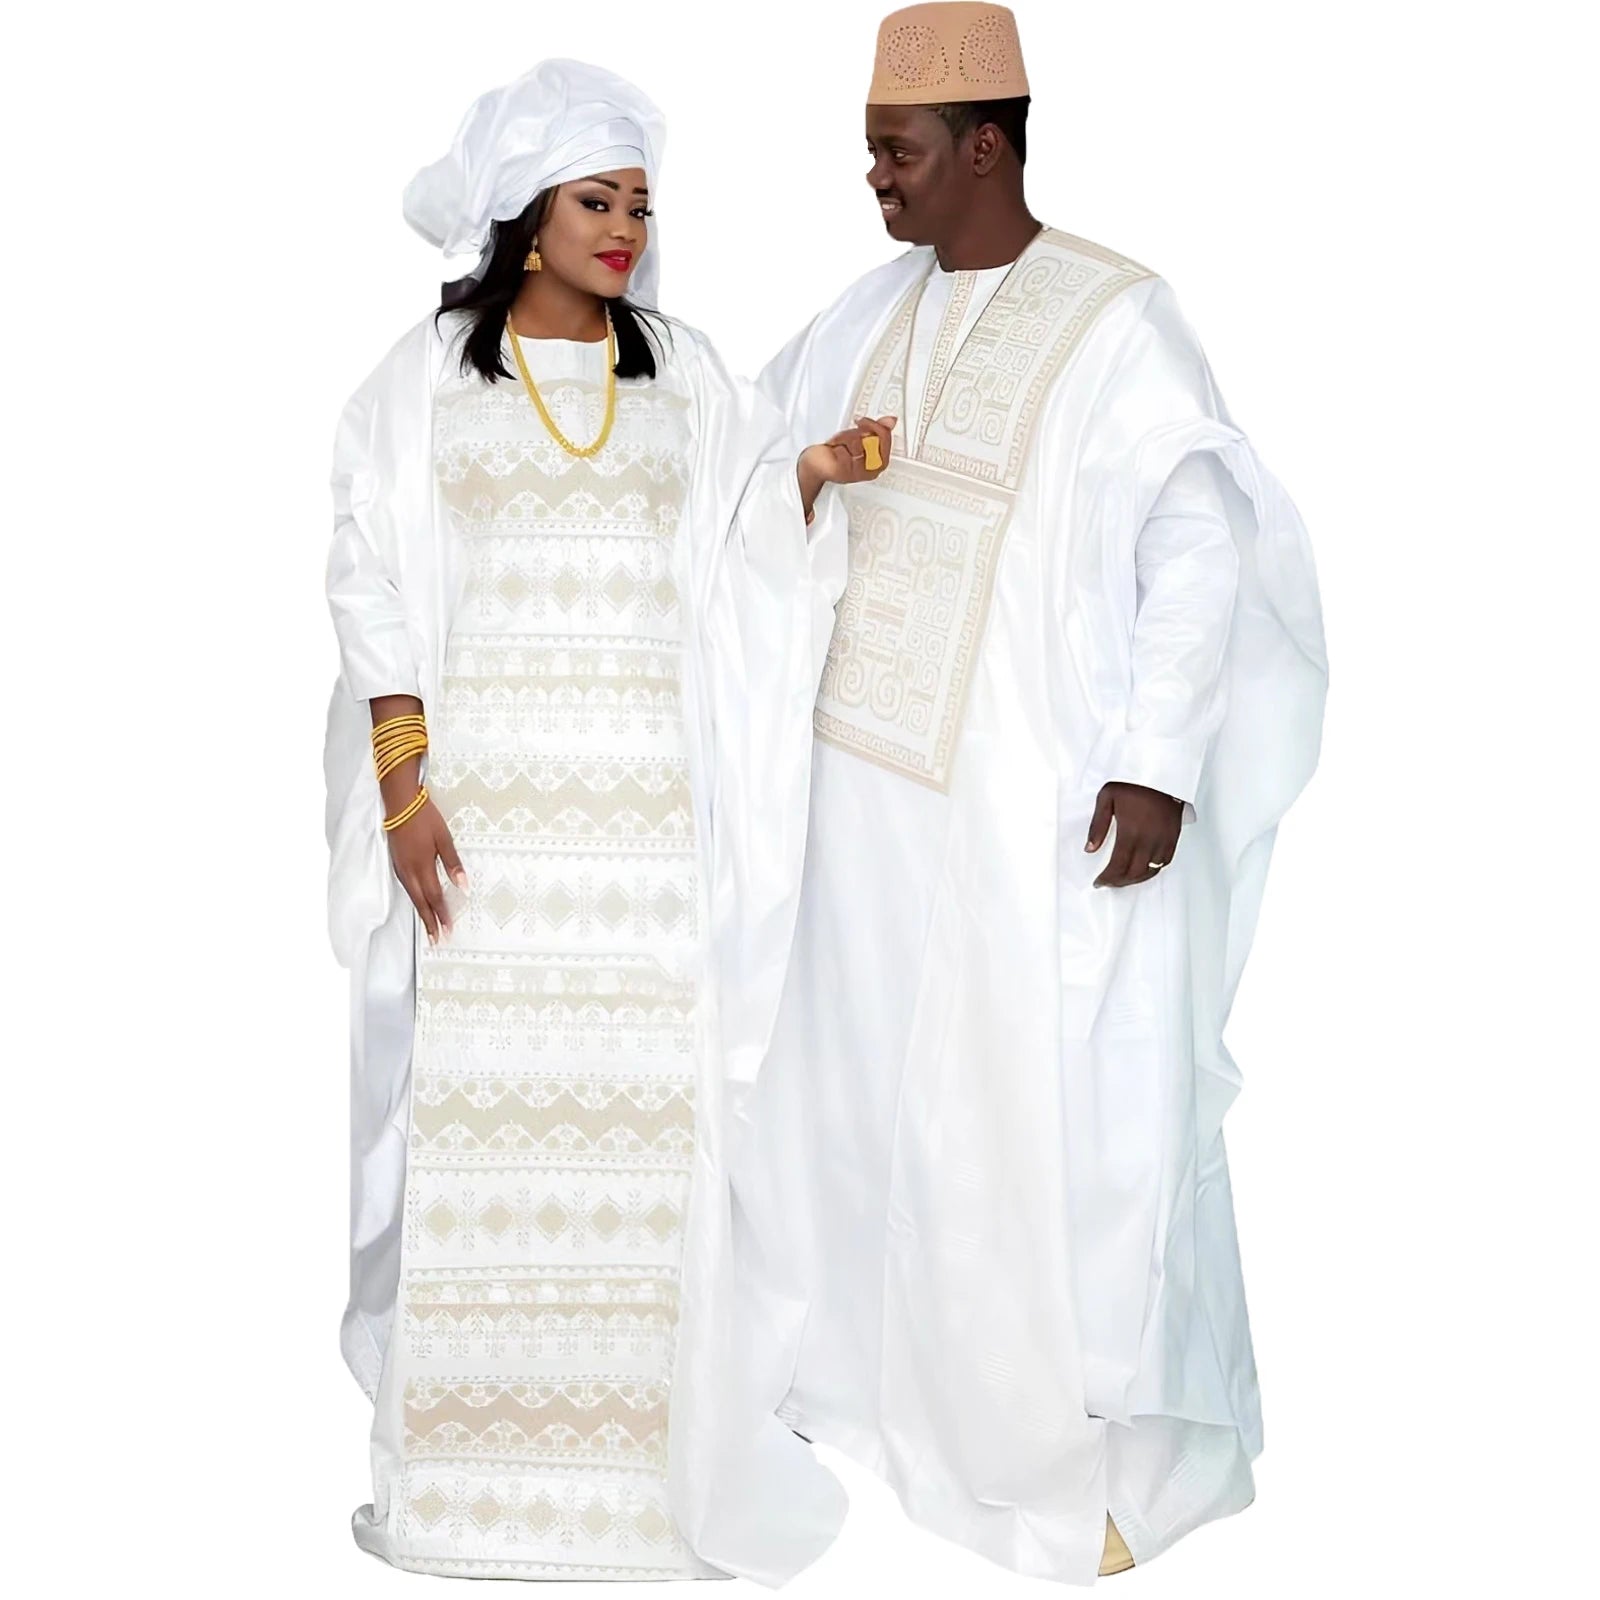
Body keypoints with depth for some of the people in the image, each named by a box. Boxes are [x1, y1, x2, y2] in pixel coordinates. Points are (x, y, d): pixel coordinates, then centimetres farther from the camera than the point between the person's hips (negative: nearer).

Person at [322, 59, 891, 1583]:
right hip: (483, 795, -1)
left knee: (644, 1095, -1)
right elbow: (374, 585, 1)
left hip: (644, 805, 1)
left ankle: (644, 1414, 10)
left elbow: (751, 555, 7)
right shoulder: (426, 375, 4)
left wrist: (813, 471, -13)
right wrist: (402, 787, -7)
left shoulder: (684, 377, 10)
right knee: (475, 1089, 0)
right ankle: (470, 1419, 12)